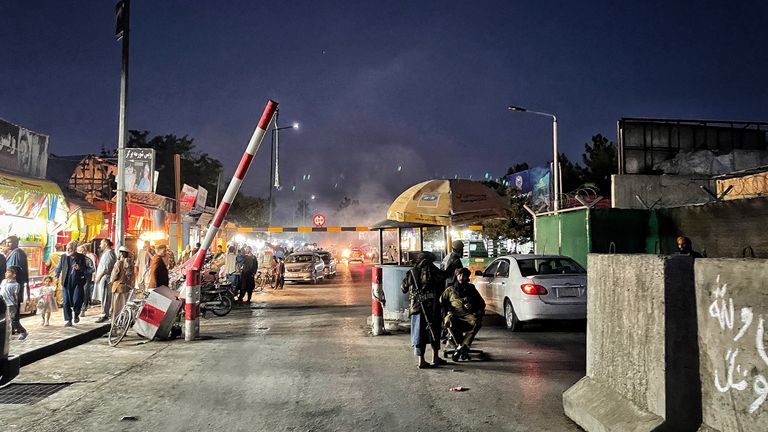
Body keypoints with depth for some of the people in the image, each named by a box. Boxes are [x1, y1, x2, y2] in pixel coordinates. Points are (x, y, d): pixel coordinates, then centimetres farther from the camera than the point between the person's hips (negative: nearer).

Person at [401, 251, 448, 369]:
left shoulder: (411, 272, 5)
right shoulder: (434, 271, -3)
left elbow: (403, 288, 13)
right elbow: (442, 286, -7)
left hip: (416, 306, 2)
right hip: (433, 306, -2)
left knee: (419, 332, 7)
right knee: (434, 330, 13)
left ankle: (421, 360, 5)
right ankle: (435, 358, 20)